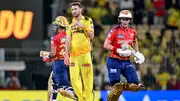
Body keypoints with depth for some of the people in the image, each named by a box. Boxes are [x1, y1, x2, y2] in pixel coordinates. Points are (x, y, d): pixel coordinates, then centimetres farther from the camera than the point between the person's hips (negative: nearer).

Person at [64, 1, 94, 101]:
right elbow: (68, 40, 8)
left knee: (87, 78, -4)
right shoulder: (70, 24, 12)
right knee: (74, 79, -2)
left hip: (84, 53, -3)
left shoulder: (88, 21, 3)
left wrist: (83, 27, -15)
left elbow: (91, 36, -2)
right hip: (73, 54, 3)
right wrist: (66, 55, 1)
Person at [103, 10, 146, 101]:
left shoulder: (132, 32, 6)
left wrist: (137, 53, 17)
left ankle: (121, 86, 20)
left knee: (135, 85, -6)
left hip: (126, 62, 5)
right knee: (116, 88, -8)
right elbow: (106, 45, -14)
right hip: (114, 62, -5)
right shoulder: (115, 31, -10)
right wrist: (119, 51, -23)